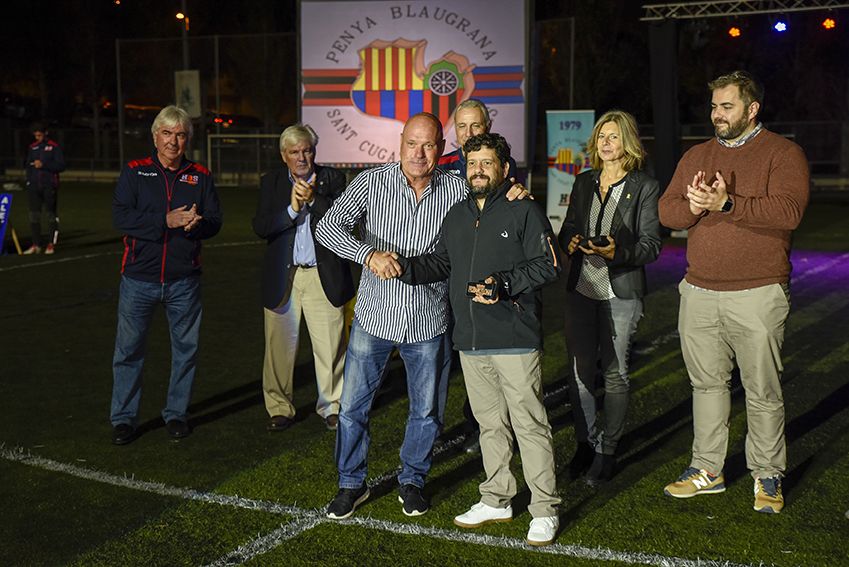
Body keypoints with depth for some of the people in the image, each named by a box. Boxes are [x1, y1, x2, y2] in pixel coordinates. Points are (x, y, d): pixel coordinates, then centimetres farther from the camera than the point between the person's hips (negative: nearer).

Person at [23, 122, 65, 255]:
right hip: (34, 185, 4)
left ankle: (51, 244, 6)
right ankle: (36, 245, 7)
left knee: (51, 214, 1)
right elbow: (26, 164, 19)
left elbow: (61, 166, -7)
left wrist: (44, 165, -16)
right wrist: (28, 180, 5)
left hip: (49, 185, -4)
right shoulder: (32, 148, 14)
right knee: (34, 214, 2)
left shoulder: (54, 147, -1)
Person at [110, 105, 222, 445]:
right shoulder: (135, 172, 2)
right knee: (129, 350, 3)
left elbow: (215, 222, 1)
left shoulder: (200, 177, 7)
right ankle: (123, 418, 15)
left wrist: (196, 223, -23)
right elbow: (121, 217, -10)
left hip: (184, 281, 2)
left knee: (186, 349, 9)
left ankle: (176, 414, 24)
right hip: (139, 279, -1)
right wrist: (167, 220, -21)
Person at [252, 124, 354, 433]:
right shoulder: (271, 182, 7)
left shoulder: (332, 179, 5)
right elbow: (261, 227, -4)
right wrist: (292, 208, -17)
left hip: (324, 277, -1)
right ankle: (279, 408, 19)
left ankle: (331, 407, 18)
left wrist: (313, 198, -18)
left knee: (330, 347, 2)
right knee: (279, 348, 5)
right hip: (282, 277, 1)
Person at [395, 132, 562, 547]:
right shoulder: (456, 216, 16)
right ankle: (496, 500, 28)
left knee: (529, 425, -2)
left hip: (514, 340, -6)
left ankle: (544, 509, 8)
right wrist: (405, 267, 1)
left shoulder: (524, 211, -4)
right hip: (470, 341, 6)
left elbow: (548, 264, -9)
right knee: (490, 423, 16)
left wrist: (504, 284, -20)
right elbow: (442, 262, 19)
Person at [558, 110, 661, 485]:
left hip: (621, 292, -4)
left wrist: (618, 252, -22)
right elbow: (567, 229, 18)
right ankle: (586, 444, 18)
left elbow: (651, 245, -4)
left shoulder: (644, 188, -1)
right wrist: (570, 242, -6)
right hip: (581, 288, 4)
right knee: (579, 370, 3)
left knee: (614, 373, 2)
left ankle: (608, 450, 14)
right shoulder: (583, 183, 12)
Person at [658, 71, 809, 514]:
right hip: (699, 292, 5)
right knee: (706, 383, 12)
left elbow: (788, 210, -18)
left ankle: (768, 477, 16)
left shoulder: (782, 153, -2)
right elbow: (666, 211, 8)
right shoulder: (696, 156, 14)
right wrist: (693, 205, -14)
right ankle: (706, 469, 23)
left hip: (758, 294, -5)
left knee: (762, 390, 2)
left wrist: (726, 204, -24)